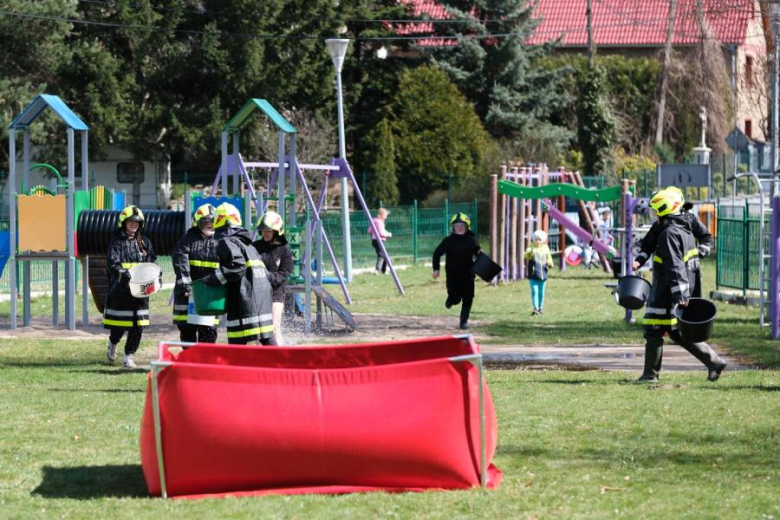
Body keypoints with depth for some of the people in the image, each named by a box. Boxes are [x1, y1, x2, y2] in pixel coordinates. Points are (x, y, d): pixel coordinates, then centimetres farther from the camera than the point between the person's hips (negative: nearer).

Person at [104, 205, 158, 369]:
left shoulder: (144, 242, 13)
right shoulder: (117, 241, -1)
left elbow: (152, 262, 17)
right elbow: (112, 264, -12)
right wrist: (125, 274, -27)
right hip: (120, 288, -4)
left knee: (138, 325, -1)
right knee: (120, 323, 2)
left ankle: (129, 356, 7)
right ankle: (112, 344, 33)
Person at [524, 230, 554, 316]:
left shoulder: (545, 248, 8)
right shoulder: (531, 247, -5)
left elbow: (549, 258, 20)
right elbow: (526, 256, -23)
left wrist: (550, 263, -3)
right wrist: (529, 253, -46)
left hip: (542, 274, 4)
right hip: (533, 274, -4)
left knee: (541, 292, 12)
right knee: (534, 291, -13)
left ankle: (541, 307, 26)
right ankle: (535, 308, -18)